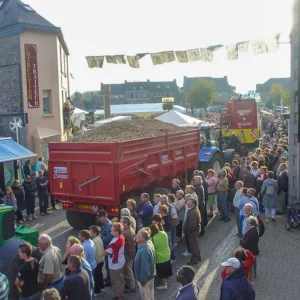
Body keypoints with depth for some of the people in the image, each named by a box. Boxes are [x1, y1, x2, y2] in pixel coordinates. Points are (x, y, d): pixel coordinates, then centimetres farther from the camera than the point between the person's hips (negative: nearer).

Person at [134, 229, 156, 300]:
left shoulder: (143, 251, -36)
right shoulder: (149, 244, -7)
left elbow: (144, 269, -30)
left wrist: (142, 281, -17)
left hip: (145, 279, -8)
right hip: (151, 276, 8)